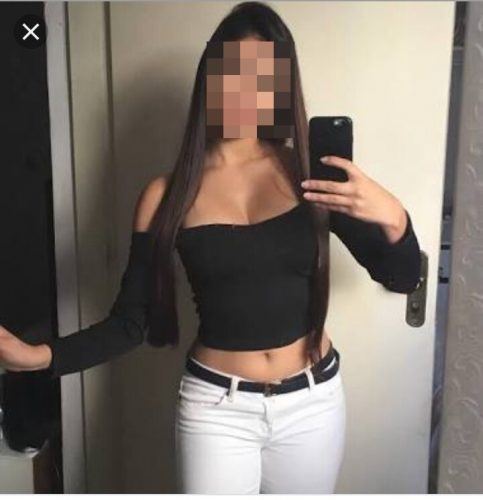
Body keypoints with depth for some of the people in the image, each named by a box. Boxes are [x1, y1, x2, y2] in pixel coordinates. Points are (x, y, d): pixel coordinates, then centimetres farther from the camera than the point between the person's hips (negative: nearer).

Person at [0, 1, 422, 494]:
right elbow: (131, 322, -6)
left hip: (313, 402, 2)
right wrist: (40, 355, -21)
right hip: (216, 408, -1)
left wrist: (392, 217, -24)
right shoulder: (167, 195, -8)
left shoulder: (309, 174, -6)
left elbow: (402, 278, -3)